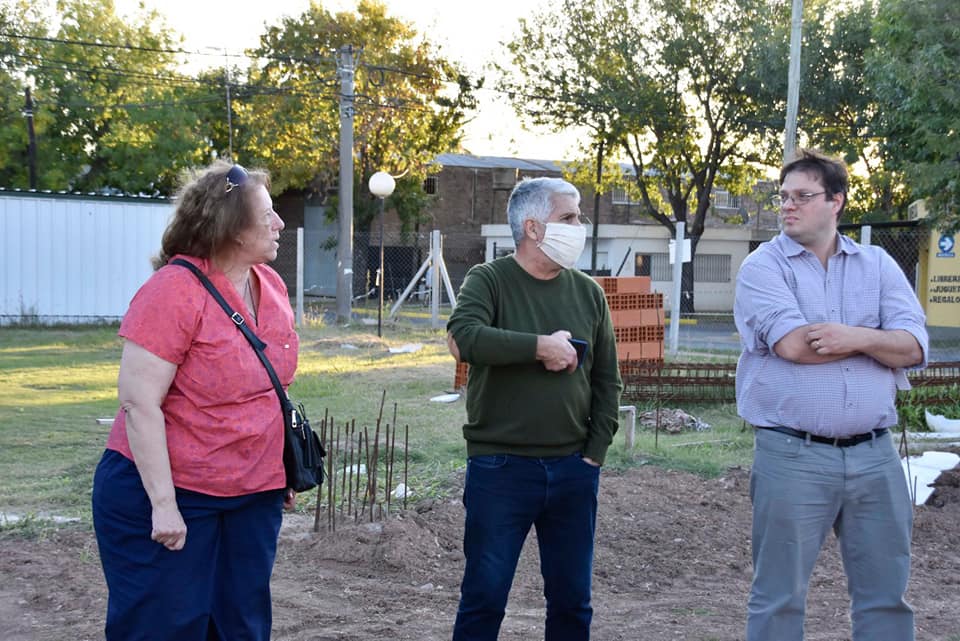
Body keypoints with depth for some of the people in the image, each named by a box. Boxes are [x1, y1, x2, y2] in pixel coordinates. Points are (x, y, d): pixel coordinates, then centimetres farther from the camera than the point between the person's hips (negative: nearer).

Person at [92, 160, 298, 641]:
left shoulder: (270, 284, 5)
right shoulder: (174, 291, -19)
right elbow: (139, 403, -21)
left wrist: (284, 469, 17)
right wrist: (163, 503, -22)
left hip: (254, 496, 7)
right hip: (168, 494, -7)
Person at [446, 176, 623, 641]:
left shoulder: (588, 292, 8)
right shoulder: (488, 281, -4)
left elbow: (607, 380, 12)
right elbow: (463, 340, -24)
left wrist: (596, 452, 4)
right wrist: (543, 346, -21)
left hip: (572, 470, 4)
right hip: (500, 467, -4)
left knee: (572, 599, 12)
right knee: (484, 596, 3)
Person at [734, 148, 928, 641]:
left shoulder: (878, 265, 9)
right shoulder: (763, 266, -2)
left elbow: (914, 347, 0)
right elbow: (792, 345, -17)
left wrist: (856, 336, -18)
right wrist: (878, 340, -6)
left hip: (874, 454, 4)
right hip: (792, 454, -3)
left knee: (885, 594, 11)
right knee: (780, 596, 6)